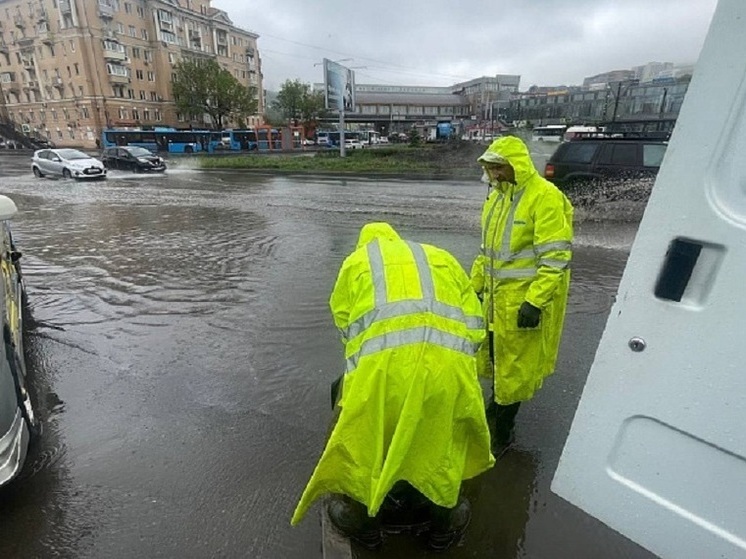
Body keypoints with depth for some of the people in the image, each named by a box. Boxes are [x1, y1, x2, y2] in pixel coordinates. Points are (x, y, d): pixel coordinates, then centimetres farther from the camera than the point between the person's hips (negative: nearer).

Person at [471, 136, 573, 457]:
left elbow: (557, 256, -21)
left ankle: (503, 430, 23)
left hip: (527, 300, -8)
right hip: (496, 295, 8)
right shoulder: (496, 195, 10)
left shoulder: (544, 197, -16)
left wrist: (535, 301, -24)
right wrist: (476, 285, 17)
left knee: (515, 364, 5)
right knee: (495, 354, 21)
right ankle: (498, 403, 45)